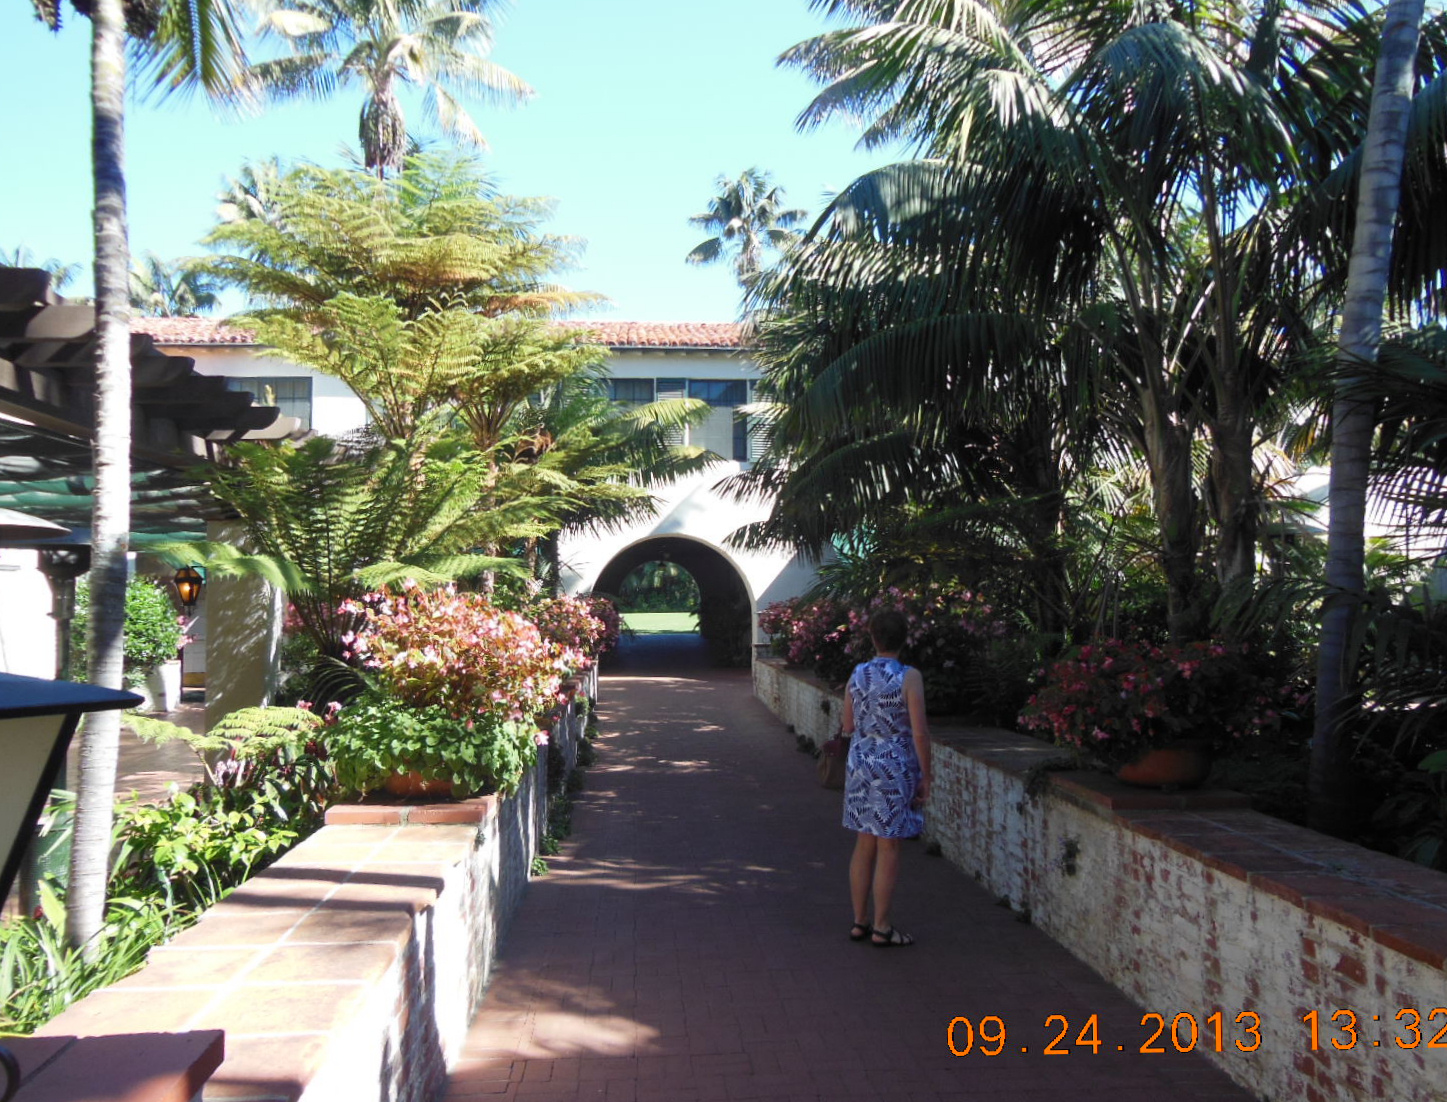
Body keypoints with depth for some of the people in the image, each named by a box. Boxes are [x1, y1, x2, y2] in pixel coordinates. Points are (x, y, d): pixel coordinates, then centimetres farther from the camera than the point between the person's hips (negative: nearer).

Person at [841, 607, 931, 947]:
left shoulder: (857, 675, 1)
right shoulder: (909, 677, -13)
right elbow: (919, 733, -14)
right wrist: (925, 777, -5)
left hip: (860, 765, 5)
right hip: (895, 767, -5)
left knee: (864, 845, 14)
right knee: (888, 848, 3)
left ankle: (860, 922, 21)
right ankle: (881, 928, 11)